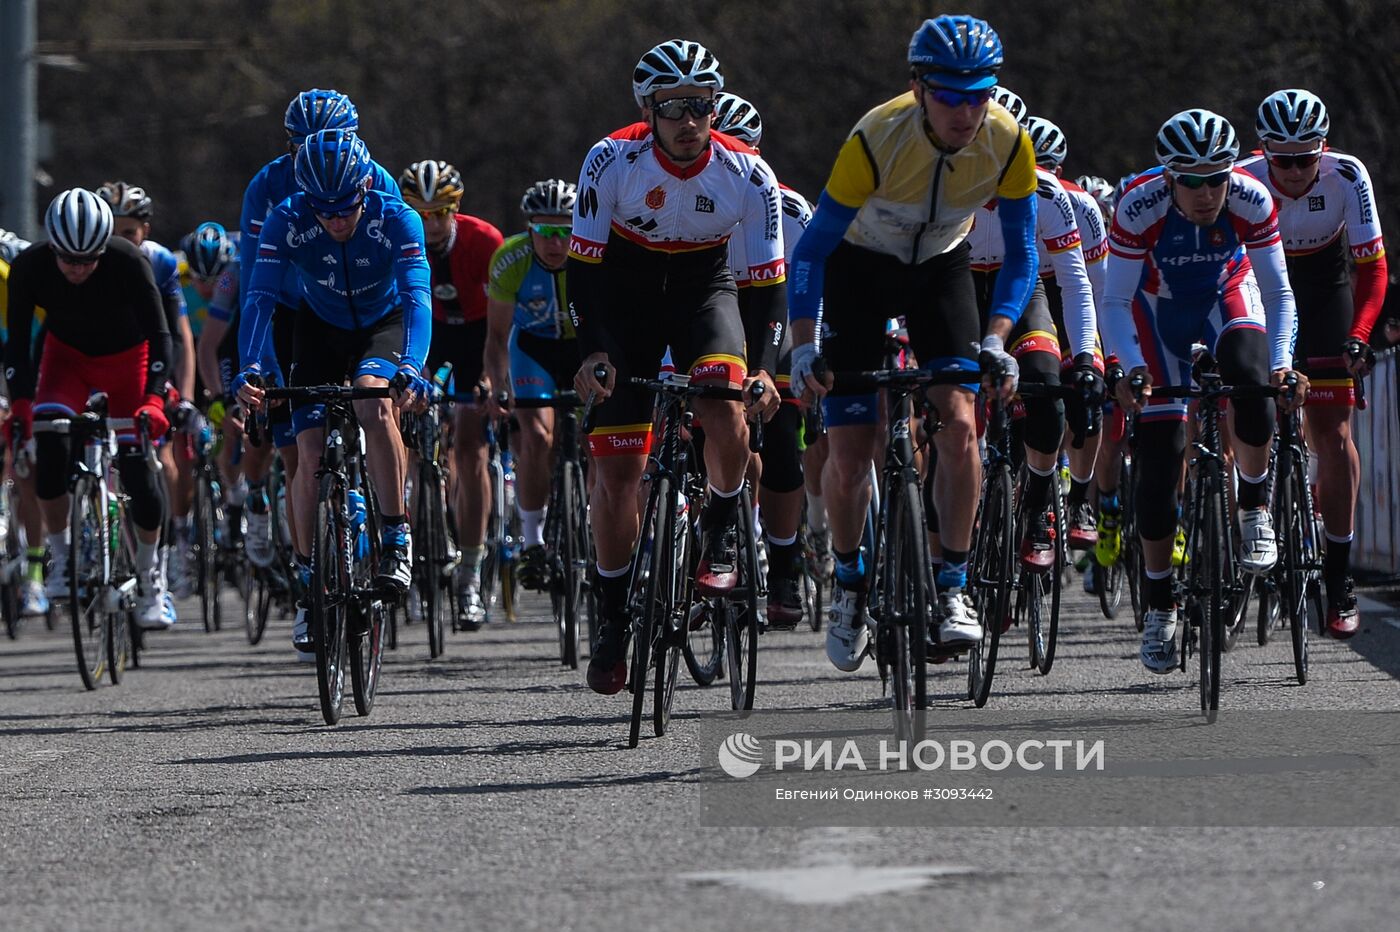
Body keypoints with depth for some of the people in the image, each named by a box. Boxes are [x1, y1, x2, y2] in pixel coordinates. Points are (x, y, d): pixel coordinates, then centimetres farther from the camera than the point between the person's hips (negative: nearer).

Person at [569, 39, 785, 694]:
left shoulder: (747, 175, -21)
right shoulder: (613, 161, -24)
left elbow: (768, 280, -16)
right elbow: (582, 263, -19)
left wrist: (765, 366, -28)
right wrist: (591, 351, -31)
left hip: (703, 289, 0)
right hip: (624, 292, 0)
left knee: (724, 408, -30)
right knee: (616, 467, -5)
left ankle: (721, 536, -4)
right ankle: (613, 617, 10)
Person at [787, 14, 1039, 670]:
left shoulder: (1008, 144, -25)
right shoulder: (878, 140, -33)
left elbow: (1021, 251, -14)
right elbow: (813, 248, -27)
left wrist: (996, 340, -29)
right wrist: (803, 347, -37)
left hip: (940, 267, 2)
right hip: (861, 266, -2)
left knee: (959, 422, -19)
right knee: (849, 454, -6)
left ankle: (953, 589, -9)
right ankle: (849, 583, 19)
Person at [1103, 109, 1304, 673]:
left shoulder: (1251, 202, -28)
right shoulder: (1139, 208, -32)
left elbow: (1277, 293, -20)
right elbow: (1115, 302, -26)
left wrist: (1281, 362, -35)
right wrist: (1132, 368, -41)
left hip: (1226, 297, 0)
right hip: (1159, 306, 0)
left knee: (1250, 373, -34)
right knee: (1159, 454, -8)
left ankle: (1254, 510, -13)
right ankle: (1159, 602, 6)